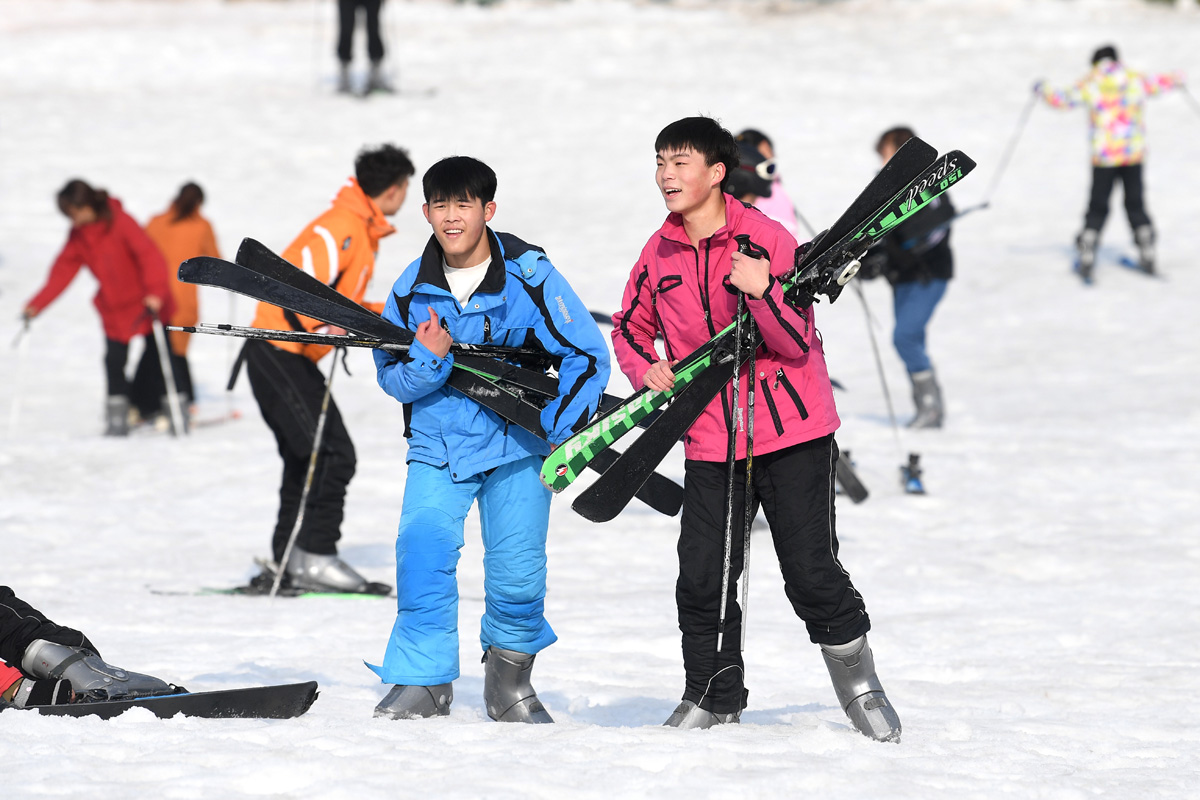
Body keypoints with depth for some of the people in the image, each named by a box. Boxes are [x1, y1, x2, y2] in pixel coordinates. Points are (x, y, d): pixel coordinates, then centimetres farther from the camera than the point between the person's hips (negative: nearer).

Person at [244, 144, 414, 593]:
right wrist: (325, 327, -44)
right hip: (280, 351, -11)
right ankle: (315, 556, -12)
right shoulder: (340, 230, -17)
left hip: (285, 355, 11)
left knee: (307, 459, 14)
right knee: (334, 454, -14)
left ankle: (287, 563, 17)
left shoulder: (361, 233, 15)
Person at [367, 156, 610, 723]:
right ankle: (421, 683, -6)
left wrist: (560, 429, -15)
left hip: (516, 446, -2)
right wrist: (428, 359, -21)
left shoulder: (529, 276, -10)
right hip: (437, 444, 2)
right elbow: (391, 377, 1)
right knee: (423, 548, -17)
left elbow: (588, 354, -7)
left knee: (518, 571, -7)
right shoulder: (413, 288, -1)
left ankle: (509, 680, 19)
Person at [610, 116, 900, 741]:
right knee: (703, 579, 0)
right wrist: (647, 369, -1)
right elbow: (630, 328, 20)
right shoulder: (660, 253, 5)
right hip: (711, 438, 4)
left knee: (812, 573, -4)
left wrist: (762, 293, -30)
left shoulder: (766, 239, -9)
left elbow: (798, 343, -12)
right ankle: (714, 696, 18)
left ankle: (858, 683, 15)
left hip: (791, 433, -4)